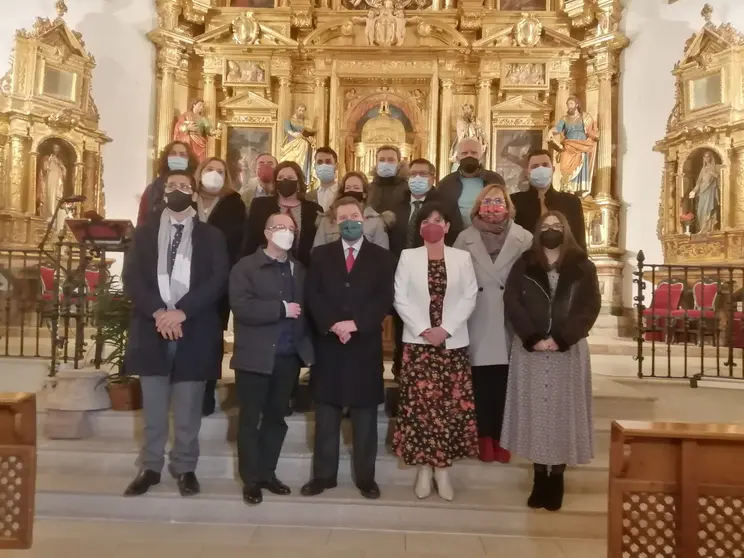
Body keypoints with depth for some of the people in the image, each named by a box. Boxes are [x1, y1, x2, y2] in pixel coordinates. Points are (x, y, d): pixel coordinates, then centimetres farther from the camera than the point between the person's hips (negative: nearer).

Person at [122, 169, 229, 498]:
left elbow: (218, 280, -5)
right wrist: (158, 312, -15)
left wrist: (181, 311, -16)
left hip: (194, 331, -1)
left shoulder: (211, 236, 7)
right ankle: (150, 468, 23)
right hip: (152, 328, 2)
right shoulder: (144, 233, 12)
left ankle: (185, 468, 20)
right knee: (153, 408, 10)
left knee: (188, 410, 6)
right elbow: (131, 277, 0)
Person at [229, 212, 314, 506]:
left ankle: (268, 473, 27)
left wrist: (306, 344, -6)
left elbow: (305, 308, 9)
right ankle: (251, 480, 17)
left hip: (289, 356, 5)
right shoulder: (245, 267, -4)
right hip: (255, 356, -4)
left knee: (276, 417, 14)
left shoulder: (300, 270, 12)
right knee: (250, 419, 6)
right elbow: (242, 307, -17)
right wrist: (282, 309, -17)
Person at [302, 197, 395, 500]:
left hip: (365, 345, -1)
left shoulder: (382, 257, 5)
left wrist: (355, 324, -17)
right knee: (326, 415, 8)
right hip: (328, 344, 1)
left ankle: (365, 477, 19)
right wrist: (332, 324, -16)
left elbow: (385, 299, -5)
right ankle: (323, 475, 19)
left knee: (365, 416, 7)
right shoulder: (321, 255, 9)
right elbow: (312, 295, -1)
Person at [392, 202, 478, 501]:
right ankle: (423, 469, 12)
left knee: (451, 404, 1)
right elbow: (400, 298, -1)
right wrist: (423, 329, -12)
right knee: (419, 404, 0)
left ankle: (442, 469, 13)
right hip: (417, 341, -1)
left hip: (453, 343, 1)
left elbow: (469, 297, 0)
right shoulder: (408, 256, 5)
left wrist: (446, 328, -12)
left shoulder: (462, 257, 7)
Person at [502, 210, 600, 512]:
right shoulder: (524, 265, 5)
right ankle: (539, 478, 13)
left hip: (569, 350, 0)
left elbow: (589, 307, -3)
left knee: (563, 410, 2)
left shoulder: (582, 267, 4)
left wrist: (560, 339, -13)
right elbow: (512, 303, -3)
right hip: (530, 349, 1)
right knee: (534, 409, 3)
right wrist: (534, 338, -14)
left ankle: (557, 479, 12)